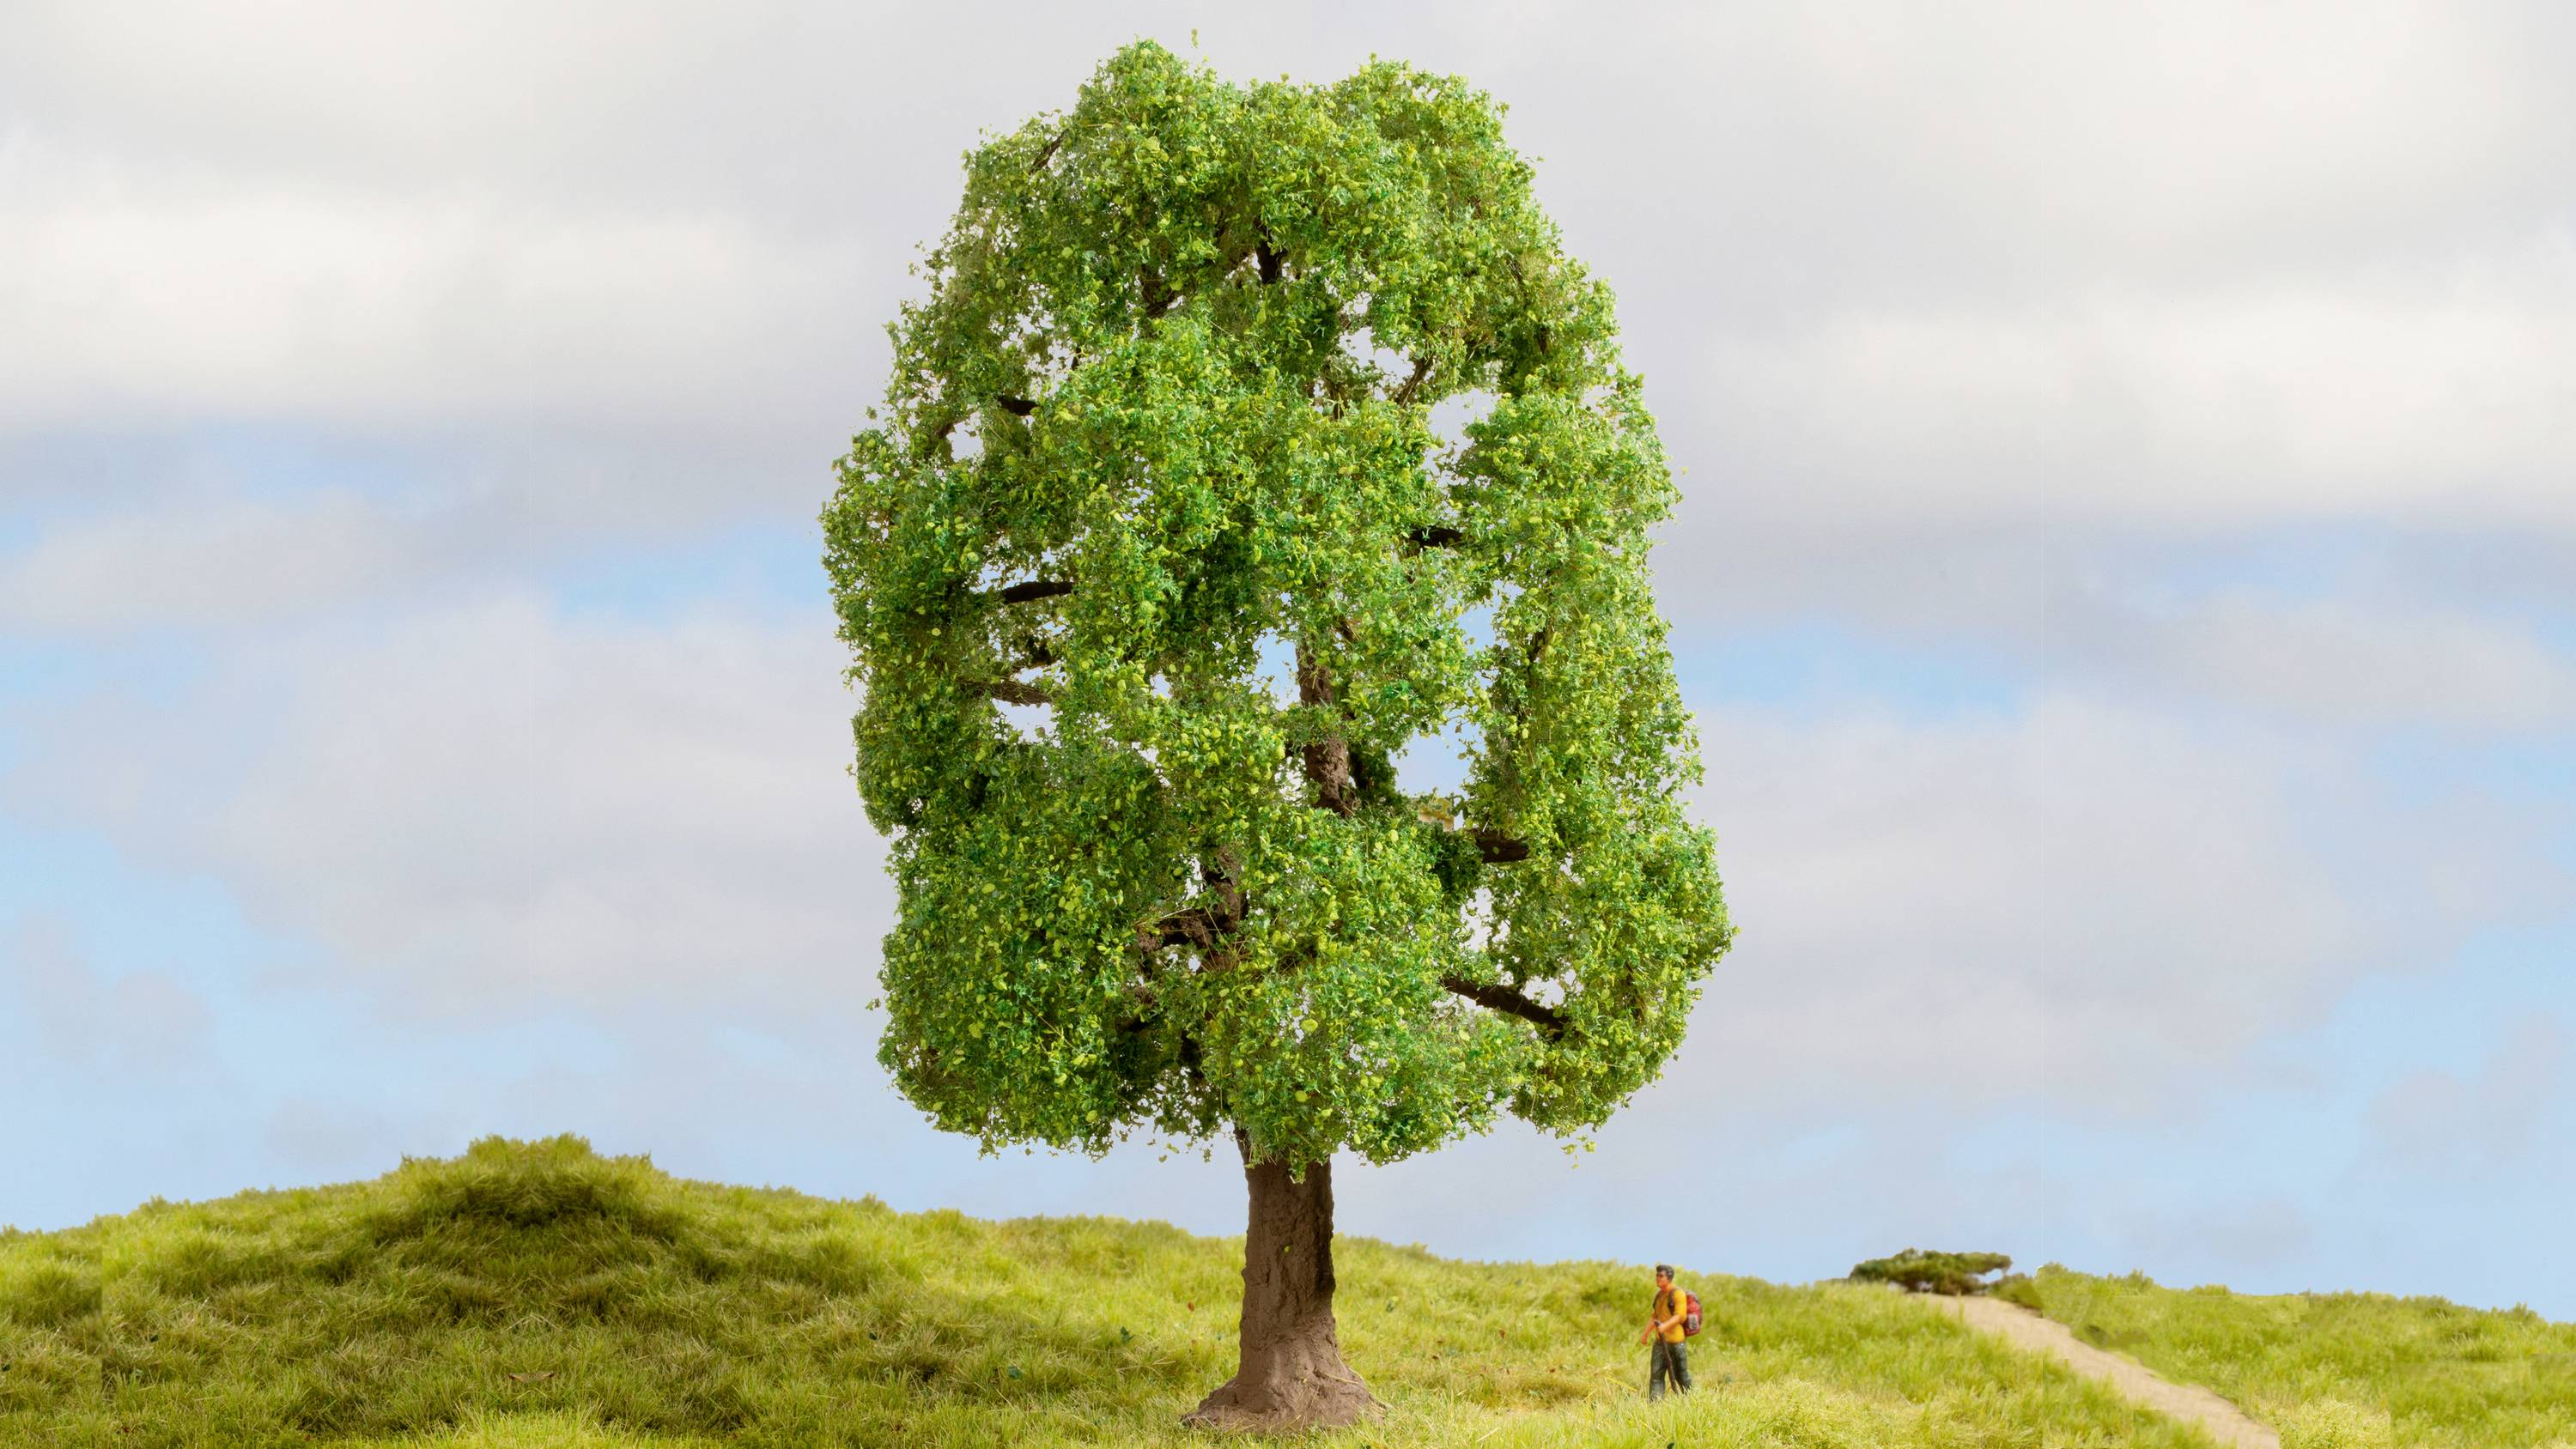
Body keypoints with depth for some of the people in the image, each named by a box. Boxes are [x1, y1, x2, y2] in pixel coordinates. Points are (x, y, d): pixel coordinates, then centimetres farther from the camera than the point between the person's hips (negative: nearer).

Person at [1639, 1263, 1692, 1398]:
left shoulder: (1678, 1294, -10)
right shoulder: (1659, 1294, 15)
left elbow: (1680, 1316, -21)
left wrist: (1665, 1326, -35)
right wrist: (1646, 1333, 23)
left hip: (1675, 1341, -7)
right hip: (1660, 1341, 7)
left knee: (1681, 1375, 3)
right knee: (1656, 1374, -1)